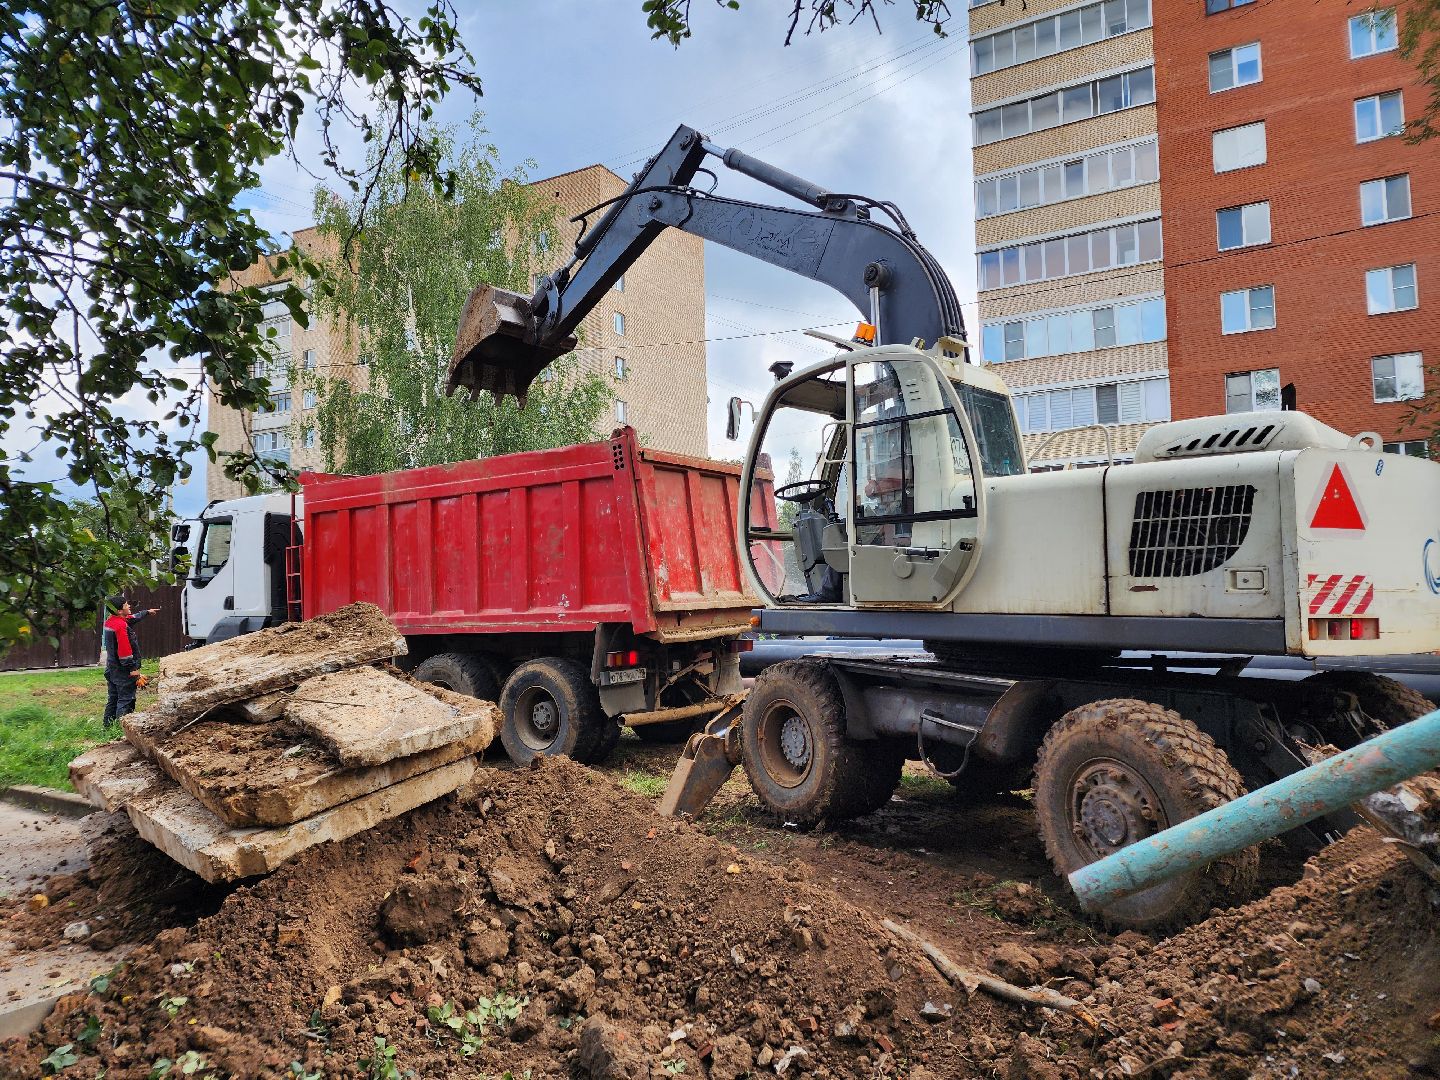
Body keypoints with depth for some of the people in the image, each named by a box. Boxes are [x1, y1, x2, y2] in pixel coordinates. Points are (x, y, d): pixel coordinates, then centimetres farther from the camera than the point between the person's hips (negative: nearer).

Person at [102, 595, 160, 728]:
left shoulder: (110, 622, 10)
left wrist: (147, 612, 45)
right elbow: (124, 650, -24)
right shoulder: (121, 625, -21)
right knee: (126, 700, -5)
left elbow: (133, 618, 30)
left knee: (112, 699, 17)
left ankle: (108, 726, 22)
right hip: (123, 671, -10)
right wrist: (133, 668, -20)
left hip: (111, 669, 10)